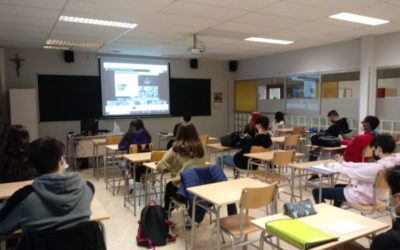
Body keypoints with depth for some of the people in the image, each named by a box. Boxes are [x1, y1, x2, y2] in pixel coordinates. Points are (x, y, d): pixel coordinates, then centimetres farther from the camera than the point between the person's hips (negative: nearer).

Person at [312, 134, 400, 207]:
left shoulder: (378, 167, -34)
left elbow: (352, 173, -22)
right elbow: (364, 165, 2)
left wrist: (334, 166, -6)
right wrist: (343, 163, 7)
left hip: (361, 197, -10)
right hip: (373, 195, 10)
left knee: (317, 191, -4)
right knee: (338, 187, 35)